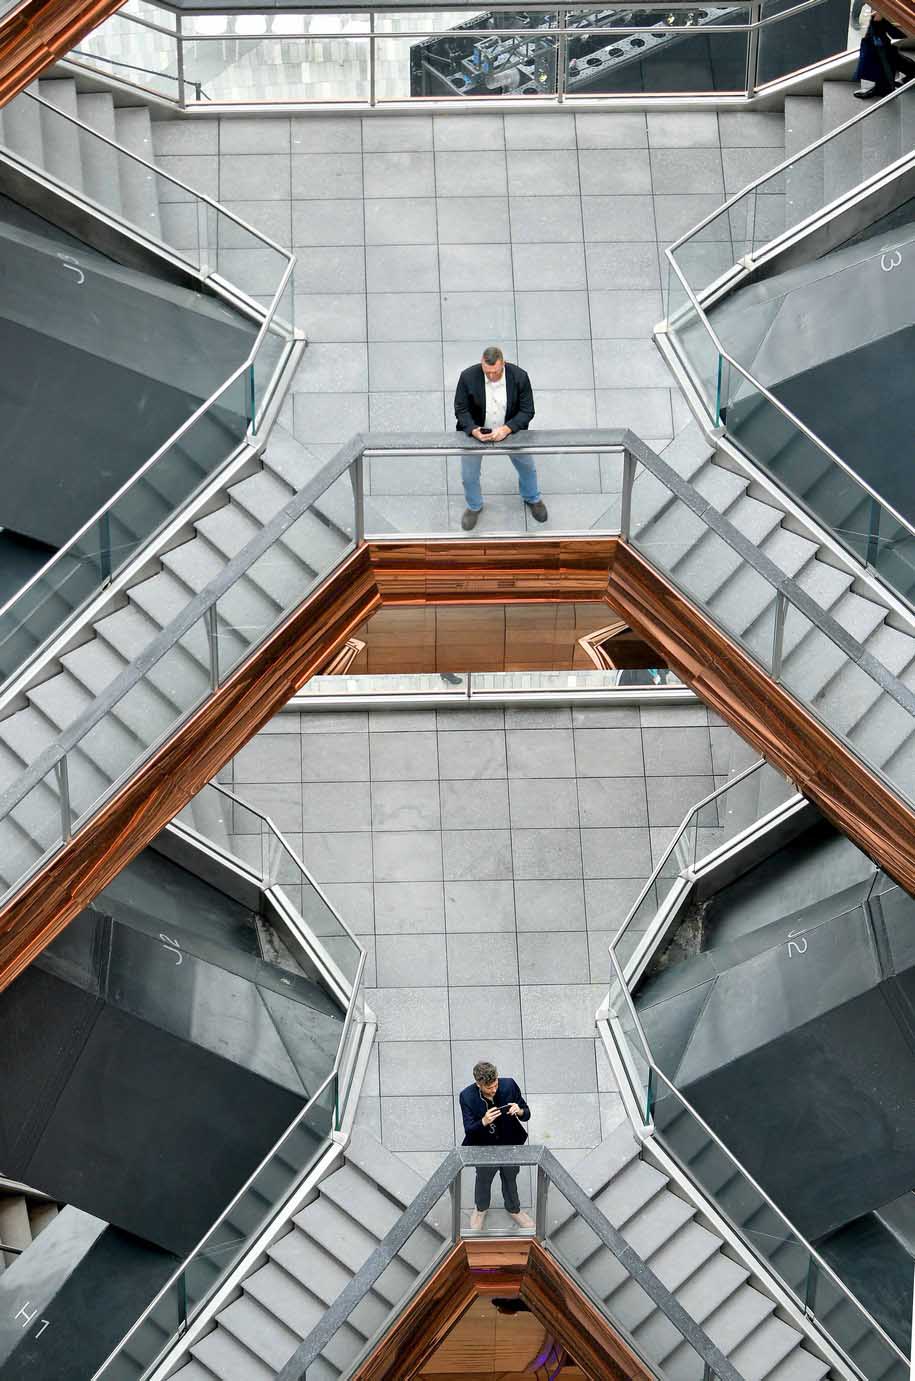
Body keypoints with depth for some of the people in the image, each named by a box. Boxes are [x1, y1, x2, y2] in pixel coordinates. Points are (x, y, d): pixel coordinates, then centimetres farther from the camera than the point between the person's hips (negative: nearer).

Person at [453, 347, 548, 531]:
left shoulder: (519, 376, -26)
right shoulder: (468, 377, -27)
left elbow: (527, 411, -19)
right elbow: (461, 409, -16)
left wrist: (507, 429, -35)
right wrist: (474, 430, -34)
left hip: (510, 430, 1)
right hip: (476, 431, -1)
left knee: (527, 466, 20)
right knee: (469, 474, 12)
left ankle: (532, 498, 52)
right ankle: (474, 507, 43)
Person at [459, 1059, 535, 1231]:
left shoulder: (509, 1086, -24)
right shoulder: (467, 1096, -28)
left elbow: (527, 1114, -13)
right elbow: (469, 1130, -24)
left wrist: (520, 1111, -36)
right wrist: (484, 1122, -44)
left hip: (510, 1145, 1)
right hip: (485, 1148, -1)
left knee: (510, 1179, 27)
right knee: (483, 1180, 26)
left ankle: (514, 1209, 56)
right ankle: (480, 1209, 57)